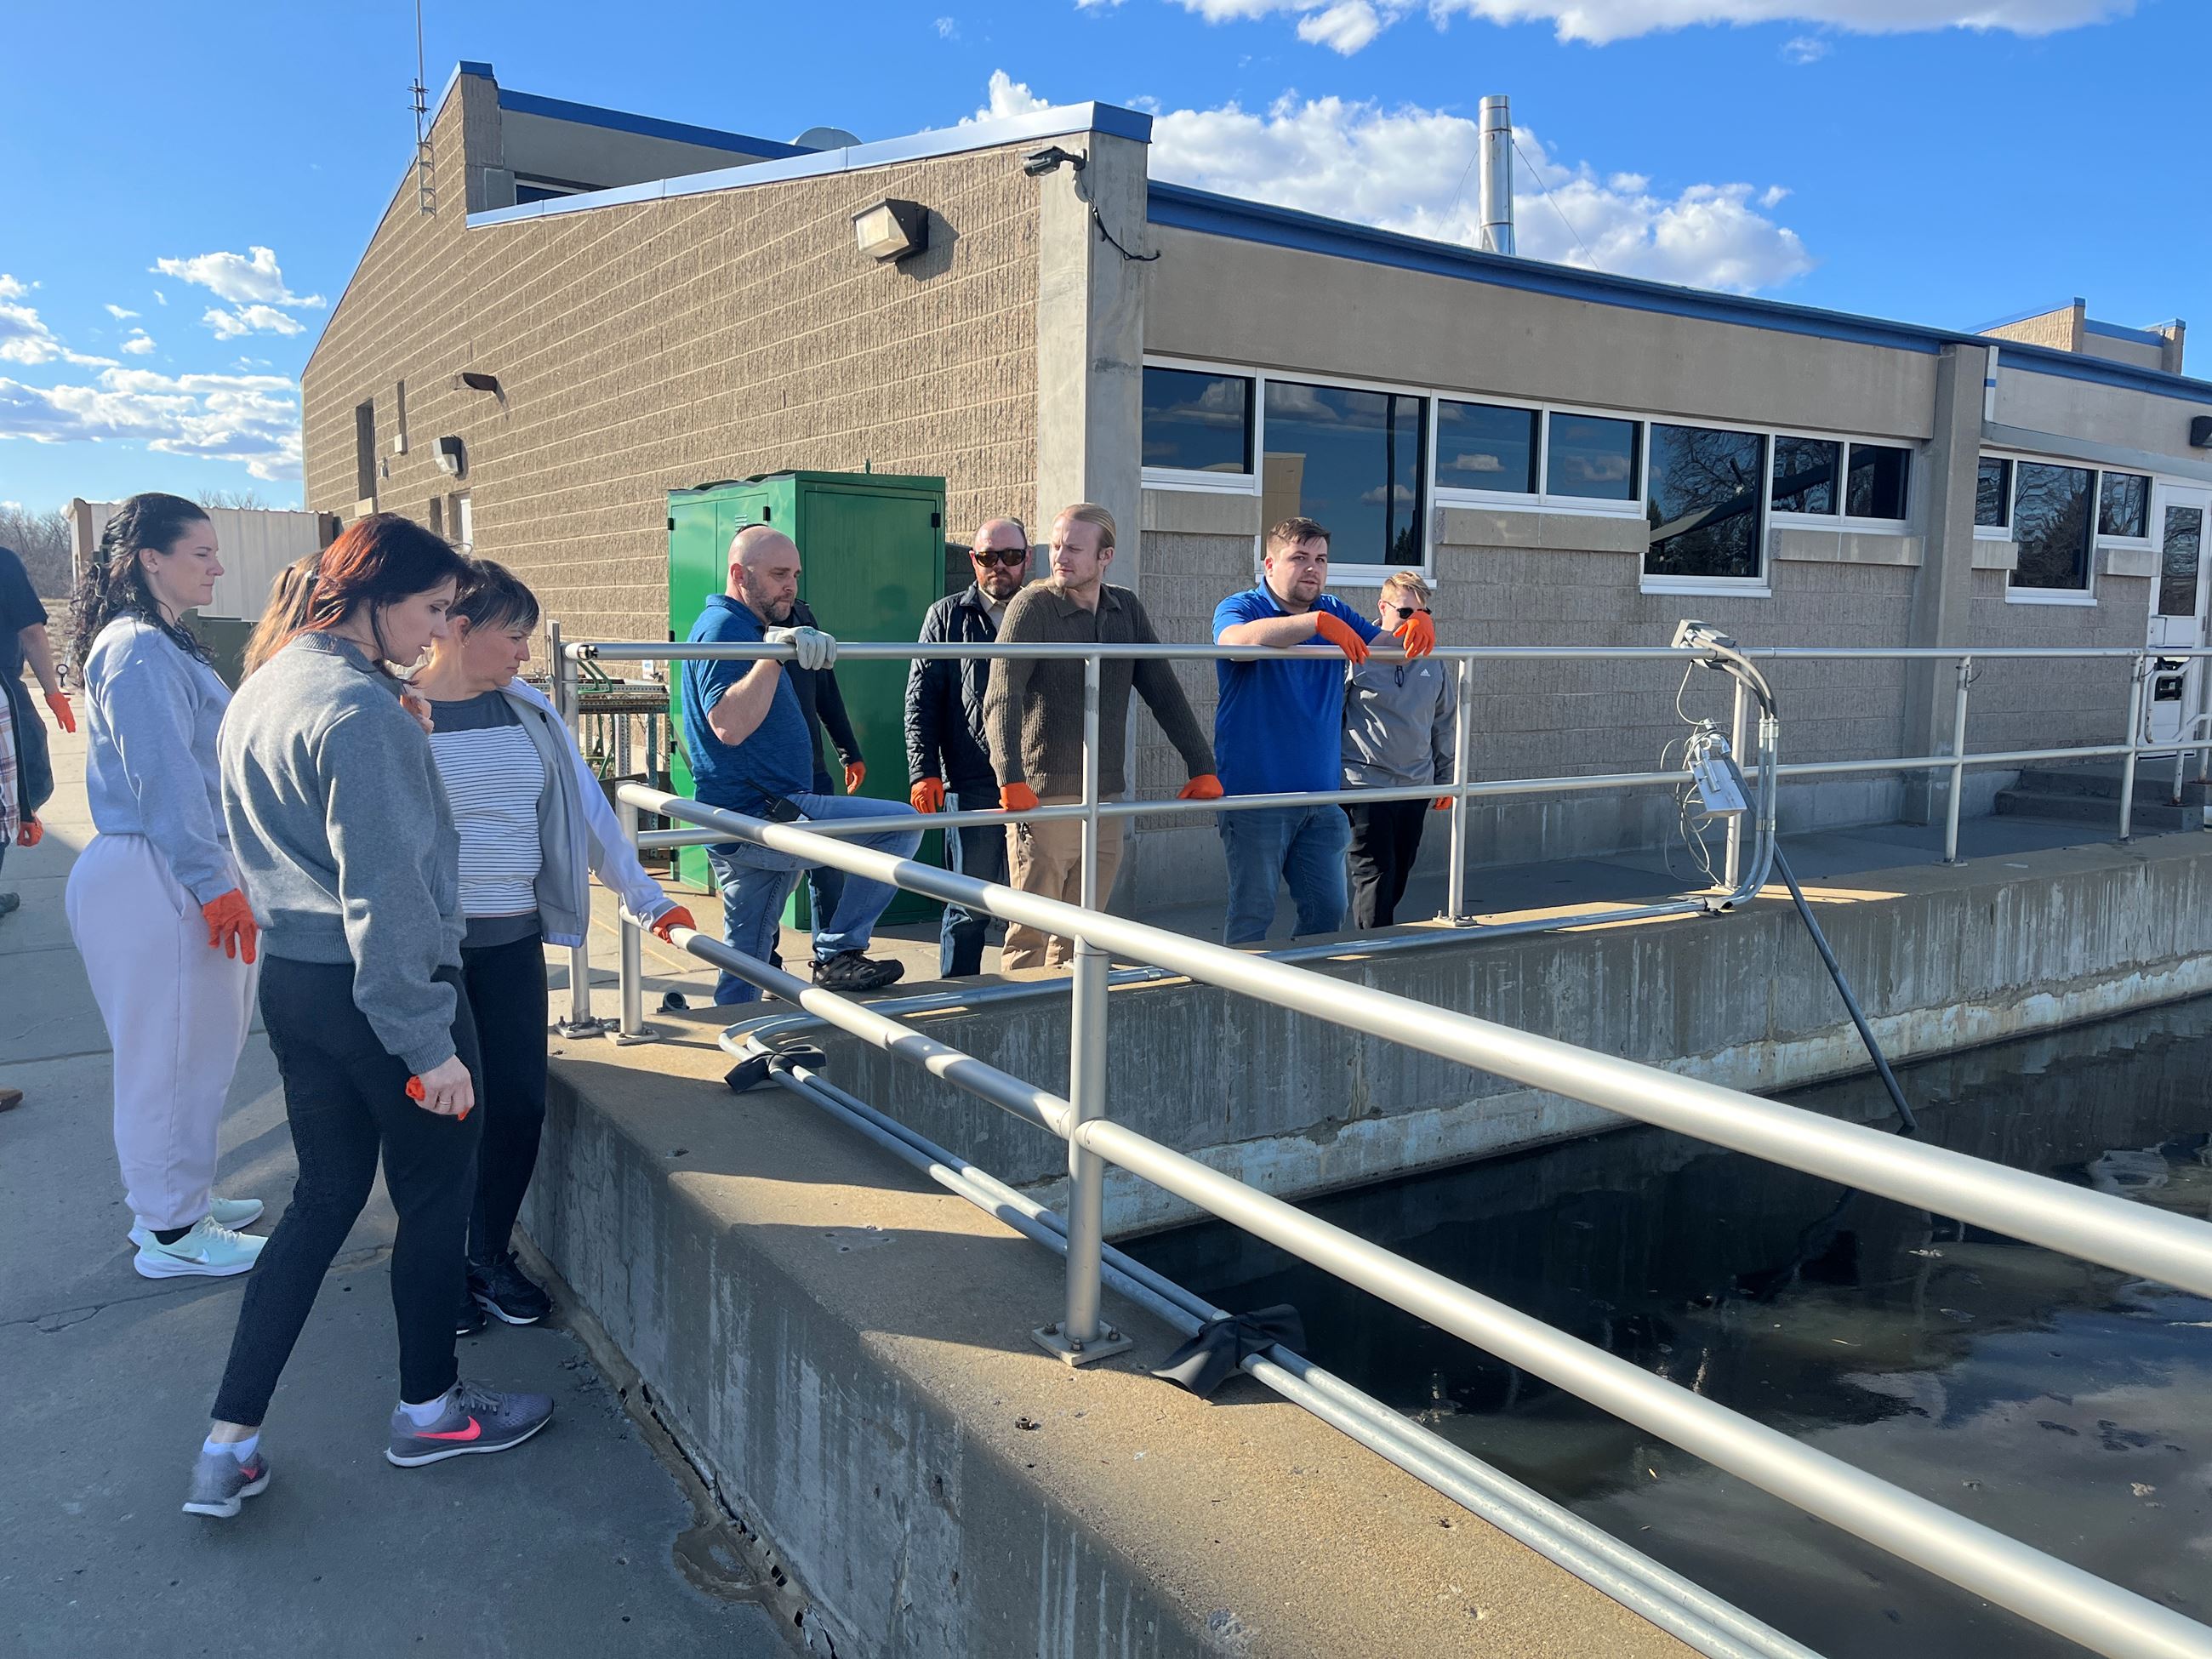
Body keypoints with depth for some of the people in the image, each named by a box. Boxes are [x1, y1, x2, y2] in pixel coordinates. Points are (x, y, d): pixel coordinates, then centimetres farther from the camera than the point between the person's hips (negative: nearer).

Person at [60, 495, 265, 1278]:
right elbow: (164, 780, -21)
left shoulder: (164, 644, 16)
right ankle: (172, 1232, 12)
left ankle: (179, 1200, 33)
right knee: (169, 1053, 0)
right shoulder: (138, 650, -16)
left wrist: (219, 874, 23)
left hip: (177, 872, 10)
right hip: (158, 880, -10)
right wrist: (213, 885, -21)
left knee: (201, 1046, 18)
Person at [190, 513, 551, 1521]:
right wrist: (428, 1043, -19)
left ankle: (229, 1445, 19)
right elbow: (385, 891, -23)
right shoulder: (359, 712, -21)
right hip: (378, 989, -9)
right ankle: (429, 1410, 28)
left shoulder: (262, 691, 10)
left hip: (290, 977, 9)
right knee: (436, 1198, 10)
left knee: (324, 1196, 17)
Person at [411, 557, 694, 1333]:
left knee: (519, 1103, 5)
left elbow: (585, 808, 8)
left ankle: (491, 1254, 26)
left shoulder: (527, 710, 6)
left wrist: (646, 898, 8)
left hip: (513, 941, 4)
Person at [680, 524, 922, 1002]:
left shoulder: (745, 628, 21)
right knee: (901, 825, -15)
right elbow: (729, 726, -29)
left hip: (741, 830, 11)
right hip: (759, 819, -11)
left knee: (745, 967, 15)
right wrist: (773, 654, -31)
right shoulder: (723, 627, -12)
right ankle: (837, 953, -9)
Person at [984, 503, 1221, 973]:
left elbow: (1164, 693, 12)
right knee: (1030, 935, -2)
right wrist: (1011, 780, -32)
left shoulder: (1127, 610, 9)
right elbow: (1001, 698, -18)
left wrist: (1201, 767, 5)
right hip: (1044, 799, -5)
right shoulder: (1032, 606, -7)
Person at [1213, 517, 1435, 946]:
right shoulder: (1240, 607, -6)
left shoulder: (1335, 612, 13)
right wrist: (1316, 621, -38)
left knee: (1328, 912, 10)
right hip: (1257, 795, -6)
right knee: (1252, 915, -1)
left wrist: (1417, 627, -14)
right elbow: (1239, 640, -30)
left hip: (1321, 798, 6)